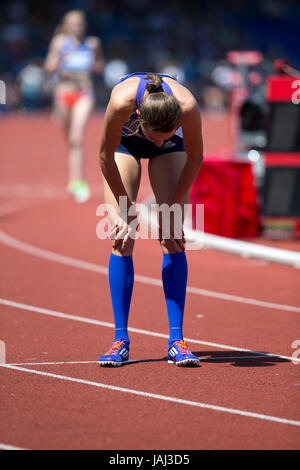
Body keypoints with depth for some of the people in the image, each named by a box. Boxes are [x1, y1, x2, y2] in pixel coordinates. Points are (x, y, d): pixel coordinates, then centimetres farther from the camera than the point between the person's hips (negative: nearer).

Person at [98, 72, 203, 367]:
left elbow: (195, 159, -19)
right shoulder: (122, 102, -42)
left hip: (172, 148, 0)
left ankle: (176, 340, -7)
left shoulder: (187, 107, -40)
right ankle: (121, 340, -5)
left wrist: (170, 207, -14)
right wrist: (126, 210, -17)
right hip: (124, 141, 0)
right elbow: (105, 157, -23)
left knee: (173, 240, -10)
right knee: (122, 239, -10)